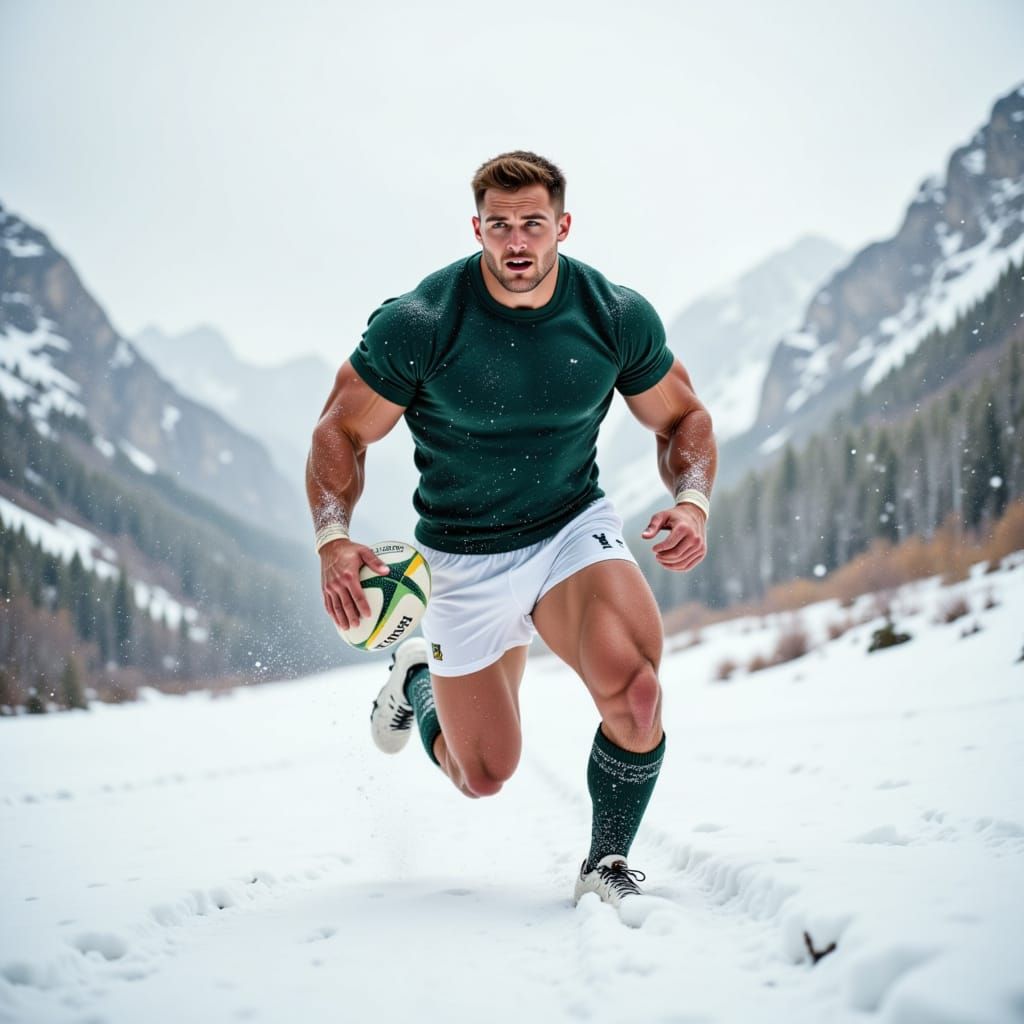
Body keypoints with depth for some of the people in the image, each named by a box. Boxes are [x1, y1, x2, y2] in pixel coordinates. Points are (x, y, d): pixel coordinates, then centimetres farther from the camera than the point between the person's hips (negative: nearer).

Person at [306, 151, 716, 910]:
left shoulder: (619, 316, -11)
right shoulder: (417, 325, -19)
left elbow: (682, 419, 4)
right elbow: (341, 432, -8)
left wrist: (692, 501, -16)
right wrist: (333, 540, -24)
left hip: (577, 527, 1)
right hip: (465, 556, -1)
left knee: (635, 692, -28)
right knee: (484, 777, 7)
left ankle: (607, 864, 0)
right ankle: (420, 678, 42)